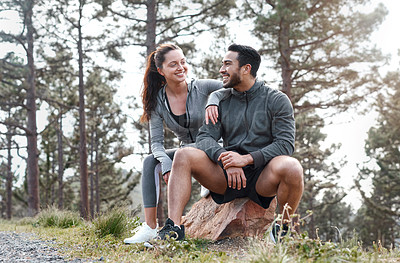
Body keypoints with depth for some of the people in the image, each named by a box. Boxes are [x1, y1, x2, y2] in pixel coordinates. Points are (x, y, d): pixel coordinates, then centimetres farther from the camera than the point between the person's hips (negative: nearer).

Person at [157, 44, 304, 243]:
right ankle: (173, 227, -25)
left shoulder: (277, 100, 2)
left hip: (262, 177, -3)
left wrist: (247, 159, -22)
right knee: (184, 155, -19)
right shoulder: (222, 102, 12)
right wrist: (226, 160, -21)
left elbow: (285, 144, -8)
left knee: (292, 167, -35)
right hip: (227, 176, 3)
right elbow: (204, 138, 1)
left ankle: (284, 228, -10)